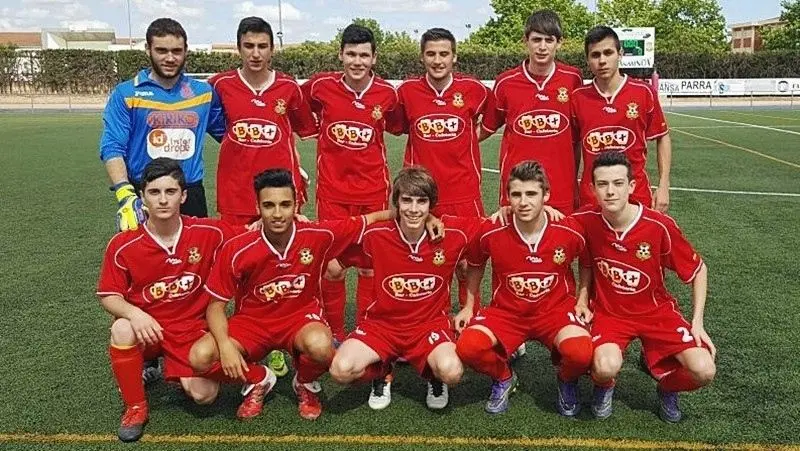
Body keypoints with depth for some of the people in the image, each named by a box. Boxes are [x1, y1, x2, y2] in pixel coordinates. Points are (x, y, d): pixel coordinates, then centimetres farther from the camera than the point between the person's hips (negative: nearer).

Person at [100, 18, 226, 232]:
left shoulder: (204, 92, 7)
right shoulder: (126, 94, -2)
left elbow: (227, 133, 18)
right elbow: (112, 148, -8)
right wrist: (126, 195, -22)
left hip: (192, 196, 3)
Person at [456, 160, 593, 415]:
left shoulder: (569, 231, -14)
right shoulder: (491, 232, -14)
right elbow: (475, 266, 8)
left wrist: (582, 301, 3)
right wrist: (468, 307, 9)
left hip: (555, 309, 0)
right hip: (506, 311, 1)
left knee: (581, 353, -32)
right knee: (467, 347, -27)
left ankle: (567, 382, 10)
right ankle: (504, 378, 10)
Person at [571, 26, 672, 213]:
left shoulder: (643, 92, -4)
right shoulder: (578, 97, -1)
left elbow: (663, 137, 6)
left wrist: (664, 186, 0)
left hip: (637, 196, -1)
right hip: (590, 199, 1)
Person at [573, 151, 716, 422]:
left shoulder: (660, 226, -19)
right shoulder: (586, 221, -15)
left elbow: (698, 270, -3)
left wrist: (697, 322, -5)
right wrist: (582, 299, -2)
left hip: (657, 311, 1)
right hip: (608, 311, 0)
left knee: (704, 371, -21)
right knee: (606, 367, -32)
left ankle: (666, 386, 16)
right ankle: (604, 386, 7)